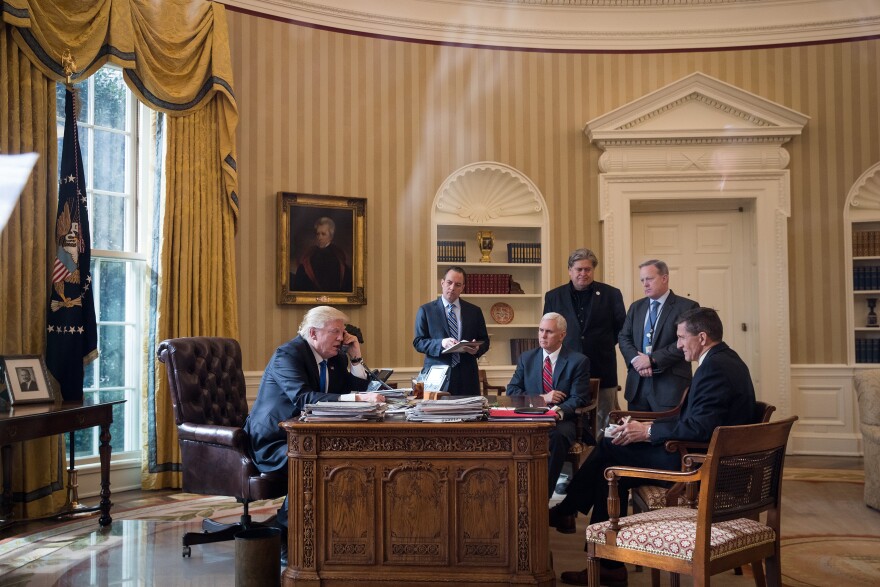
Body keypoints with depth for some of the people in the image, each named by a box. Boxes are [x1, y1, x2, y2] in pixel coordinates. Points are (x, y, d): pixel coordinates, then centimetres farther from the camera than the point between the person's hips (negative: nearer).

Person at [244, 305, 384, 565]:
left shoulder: (334, 357, 9)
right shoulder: (288, 354, -16)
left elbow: (357, 390, 9)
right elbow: (303, 398, -33)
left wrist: (356, 358, -4)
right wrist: (355, 398, -41)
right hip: (273, 443, -7)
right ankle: (285, 538, -15)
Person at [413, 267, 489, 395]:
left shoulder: (475, 311, 10)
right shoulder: (426, 310, 4)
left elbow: (484, 341, 13)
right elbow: (418, 342, 0)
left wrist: (477, 349, -10)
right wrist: (441, 343, -17)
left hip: (467, 377, 2)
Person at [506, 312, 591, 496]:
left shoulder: (579, 361, 5)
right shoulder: (526, 358, 15)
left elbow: (578, 399, -4)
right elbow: (511, 391, 8)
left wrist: (560, 411, -25)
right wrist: (542, 398, -7)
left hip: (562, 420, -2)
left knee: (558, 435, -38)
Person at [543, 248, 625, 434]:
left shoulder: (611, 294, 3)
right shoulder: (553, 297, 7)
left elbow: (622, 329, 11)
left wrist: (604, 344, 5)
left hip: (602, 372, 0)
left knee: (603, 426, 5)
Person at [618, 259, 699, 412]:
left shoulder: (687, 307, -2)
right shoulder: (636, 307, 16)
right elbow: (624, 337, 12)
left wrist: (652, 359, -14)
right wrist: (635, 359, -8)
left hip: (670, 385, -5)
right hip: (637, 384, 5)